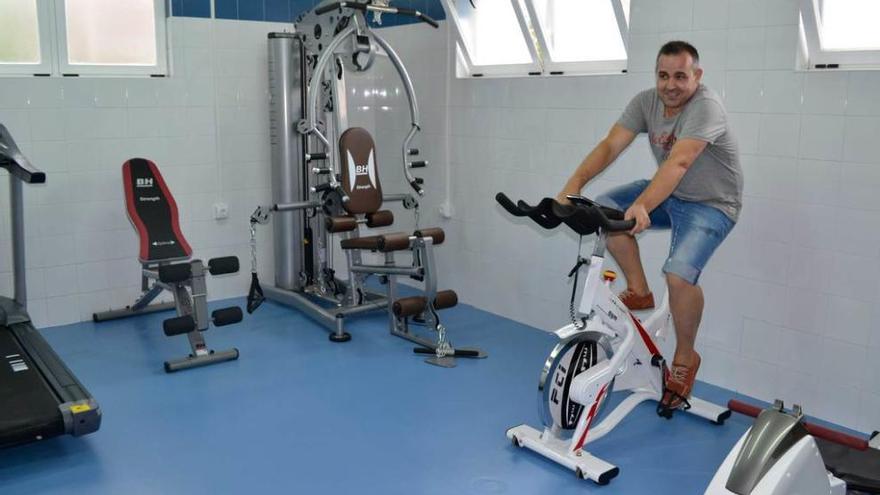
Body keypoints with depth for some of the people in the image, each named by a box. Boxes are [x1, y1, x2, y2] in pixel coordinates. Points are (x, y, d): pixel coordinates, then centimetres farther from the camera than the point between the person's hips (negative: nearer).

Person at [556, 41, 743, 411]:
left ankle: (685, 358, -1)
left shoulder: (706, 107, -25)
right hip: (669, 195, 7)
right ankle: (639, 292, 3)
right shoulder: (646, 102, -6)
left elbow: (679, 162, -39)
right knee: (603, 209, -12)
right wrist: (574, 184, -33)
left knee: (679, 274, -28)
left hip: (711, 205, -7)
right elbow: (610, 146, -17)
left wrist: (641, 206, -53)